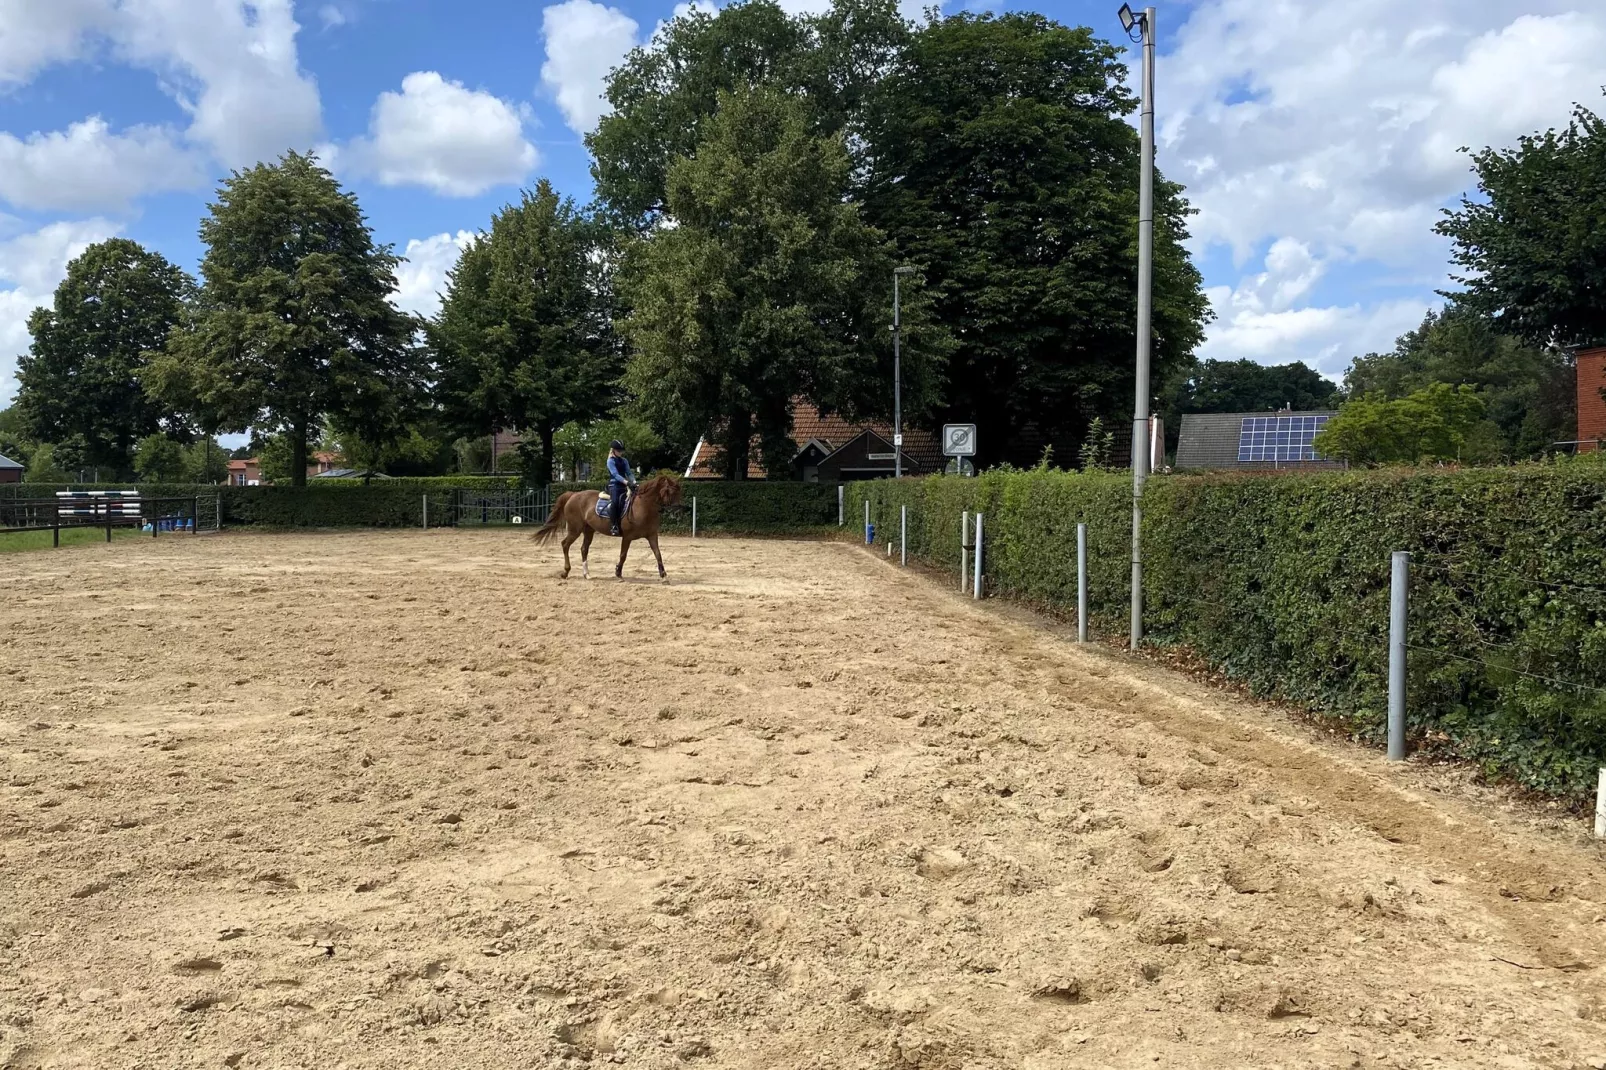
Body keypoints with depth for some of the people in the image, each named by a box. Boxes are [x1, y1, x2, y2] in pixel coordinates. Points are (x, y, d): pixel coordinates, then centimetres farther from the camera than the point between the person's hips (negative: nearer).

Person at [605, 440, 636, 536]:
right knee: (615, 502, -30)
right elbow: (615, 474, -15)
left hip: (623, 486, 7)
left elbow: (629, 473, 10)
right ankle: (613, 526, -30)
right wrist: (627, 482, -27)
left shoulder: (624, 461, 17)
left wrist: (633, 481, -10)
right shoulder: (610, 461, -3)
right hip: (614, 485, -7)